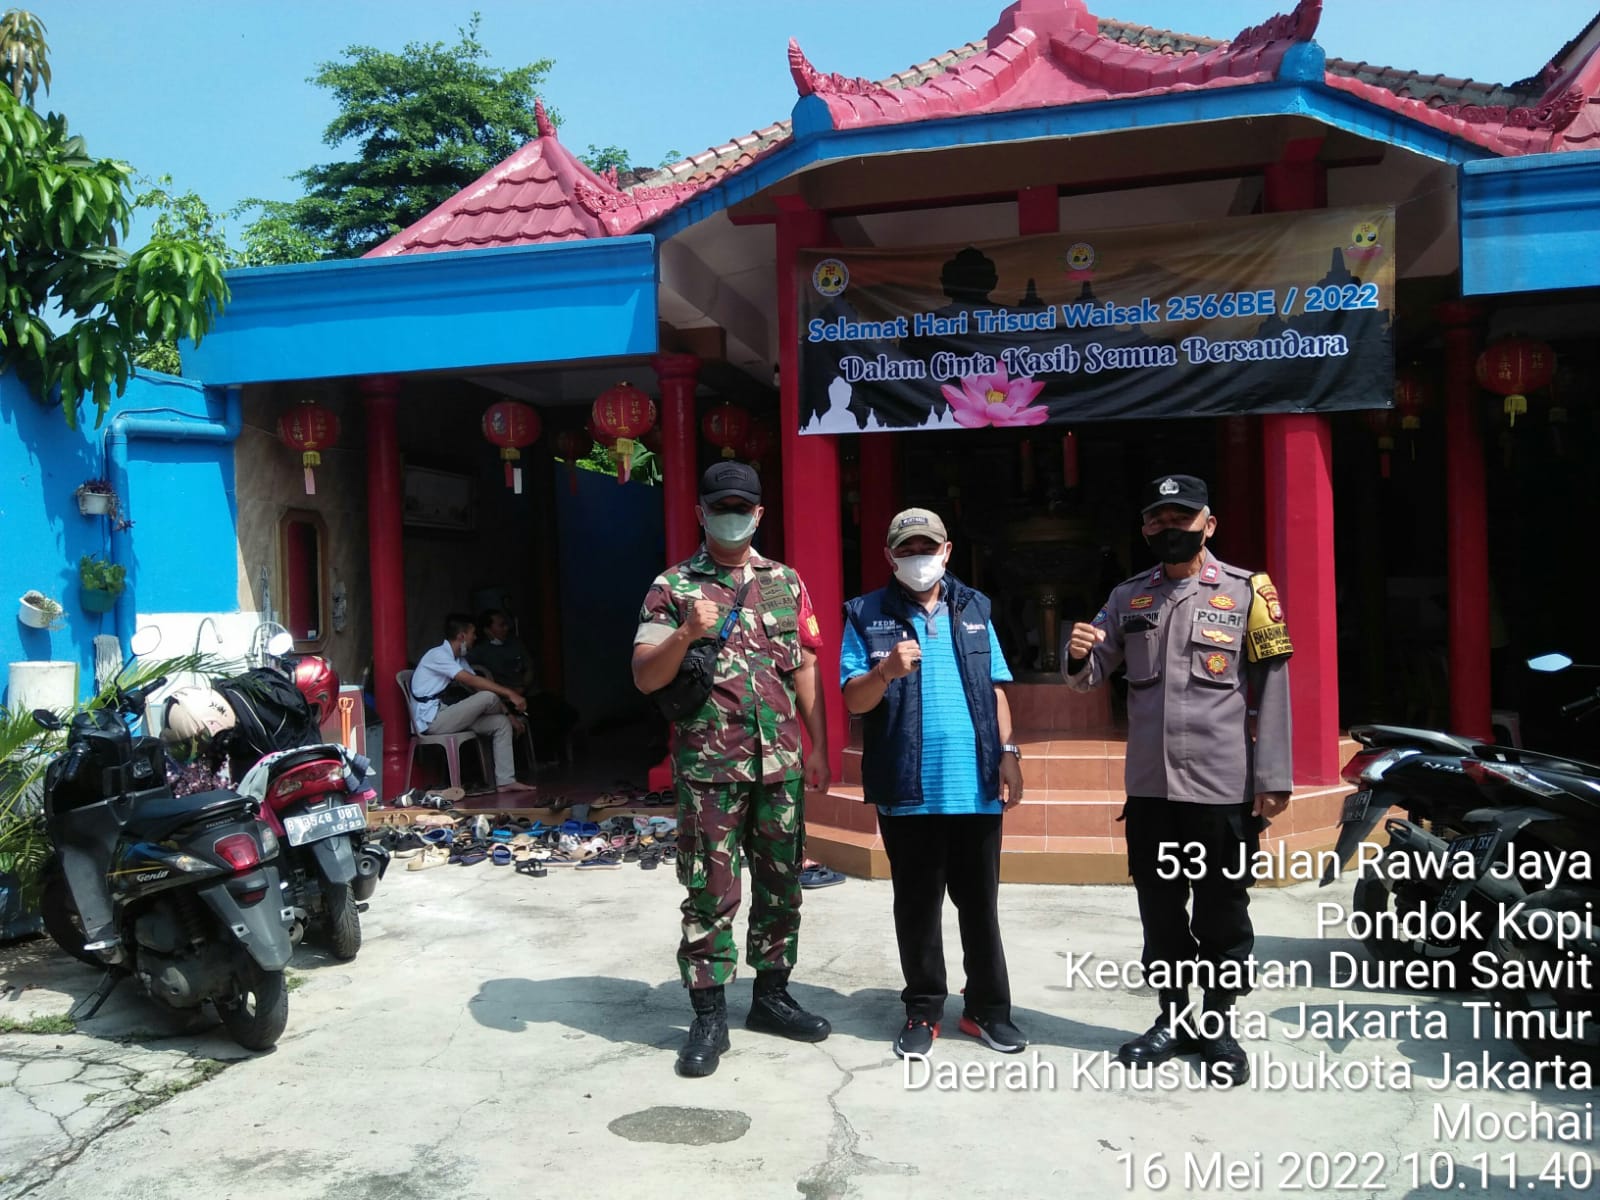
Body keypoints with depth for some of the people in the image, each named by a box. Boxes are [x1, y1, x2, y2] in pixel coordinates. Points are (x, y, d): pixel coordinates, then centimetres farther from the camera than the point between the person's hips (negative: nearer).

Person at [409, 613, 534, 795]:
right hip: (432, 720, -10)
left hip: (447, 717, 10)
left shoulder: (460, 660, 16)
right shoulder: (438, 655, -14)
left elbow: (476, 684, 12)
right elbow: (471, 681, -25)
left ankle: (505, 780, -6)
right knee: (488, 697, -22)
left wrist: (509, 713, 2)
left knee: (502, 723, -1)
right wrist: (509, 694, -27)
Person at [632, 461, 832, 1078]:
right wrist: (686, 633, -23)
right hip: (708, 770, -3)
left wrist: (818, 746, 8)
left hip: (781, 766, 4)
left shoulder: (786, 582, 10)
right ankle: (709, 1016, 14)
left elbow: (805, 668, 13)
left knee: (781, 886, 12)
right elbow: (644, 677, -5)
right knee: (711, 894, 1)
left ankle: (771, 994, 28)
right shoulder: (673, 586, 0)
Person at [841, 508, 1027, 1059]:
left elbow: (995, 688, 12)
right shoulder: (866, 615, 0)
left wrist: (1007, 753, 3)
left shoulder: (974, 609, 10)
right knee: (917, 905, 9)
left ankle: (988, 1008, 24)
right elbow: (854, 700, -4)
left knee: (980, 903, 11)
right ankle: (923, 1010, 23)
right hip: (907, 789, -2)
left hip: (976, 784, 2)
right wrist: (886, 671, -23)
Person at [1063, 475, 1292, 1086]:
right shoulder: (1128, 597, 9)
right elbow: (1088, 678, 9)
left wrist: (1273, 777, -9)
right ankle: (1174, 1018, 29)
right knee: (1160, 909, 14)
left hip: (1224, 786, -3)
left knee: (1222, 913, 8)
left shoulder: (1246, 591, -2)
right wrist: (1079, 654, -15)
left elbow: (1271, 688, -4)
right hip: (1149, 784, 4)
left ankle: (1218, 1026, 23)